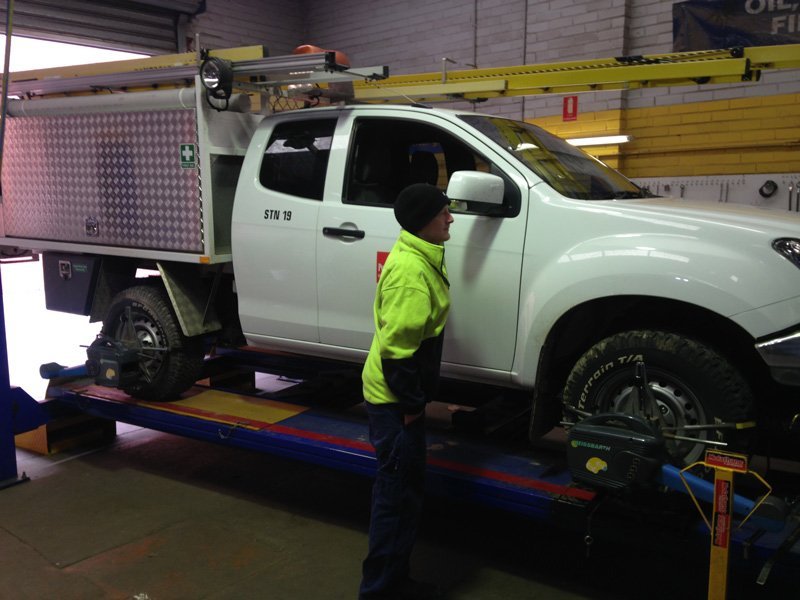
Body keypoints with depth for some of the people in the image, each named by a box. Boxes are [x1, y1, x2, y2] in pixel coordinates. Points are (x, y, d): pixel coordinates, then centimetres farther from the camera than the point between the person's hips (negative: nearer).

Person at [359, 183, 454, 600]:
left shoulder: (415, 254, 9)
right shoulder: (411, 271, -24)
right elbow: (396, 347, -27)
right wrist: (410, 402, -18)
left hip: (402, 394, 10)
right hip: (395, 398, -10)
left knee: (404, 490, 19)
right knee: (398, 494, 1)